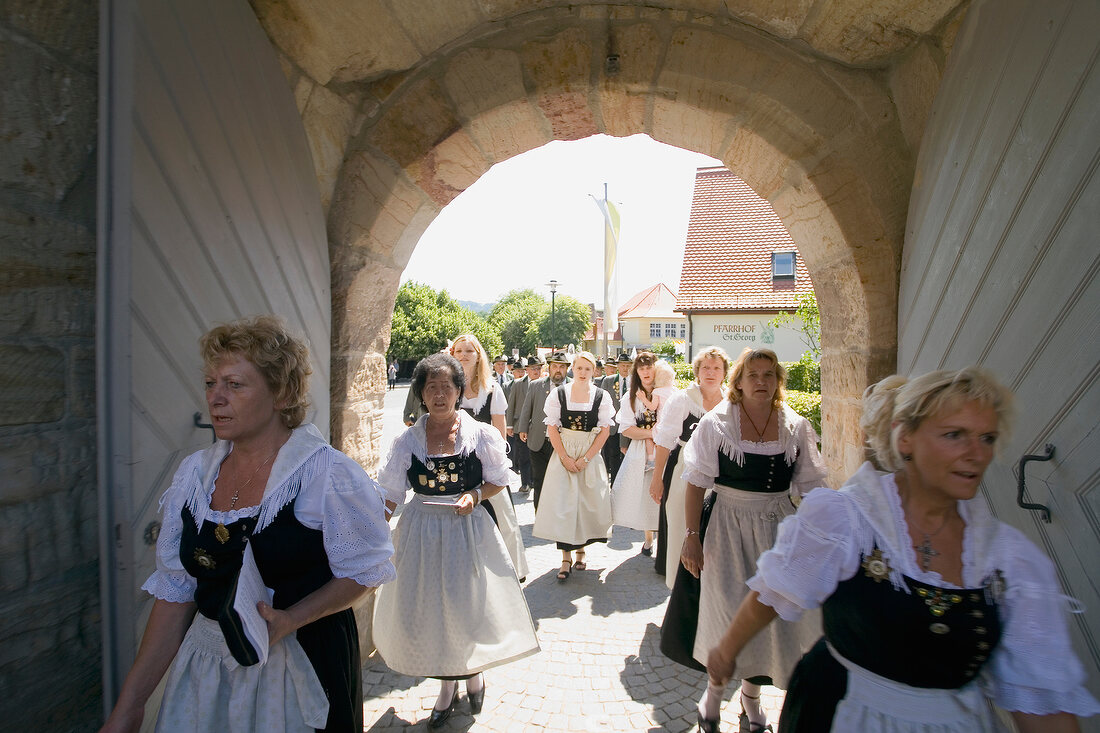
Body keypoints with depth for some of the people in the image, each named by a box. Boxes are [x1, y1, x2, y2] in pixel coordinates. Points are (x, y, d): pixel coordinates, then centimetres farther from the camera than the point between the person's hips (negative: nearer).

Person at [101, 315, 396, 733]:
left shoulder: (327, 472, -18)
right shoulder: (195, 472, -1)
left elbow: (367, 569, -11)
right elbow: (175, 591, 3)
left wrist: (290, 619, -23)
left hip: (303, 667, -4)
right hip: (205, 665, 5)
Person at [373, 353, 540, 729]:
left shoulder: (480, 434, -5)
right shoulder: (408, 441, -2)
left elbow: (498, 480, 2)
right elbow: (390, 493, 1)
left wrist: (475, 495, -15)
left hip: (469, 530, -1)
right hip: (422, 532, 2)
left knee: (469, 605, 8)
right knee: (427, 609, 10)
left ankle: (474, 673, 40)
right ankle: (447, 686, 35)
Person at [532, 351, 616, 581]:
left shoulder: (602, 396, 0)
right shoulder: (558, 393, -1)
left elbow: (604, 430, -3)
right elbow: (552, 428, -2)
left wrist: (585, 459, -10)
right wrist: (565, 458, -10)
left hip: (590, 454, 1)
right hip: (563, 453, 0)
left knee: (588, 502, 5)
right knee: (562, 502, -2)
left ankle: (581, 550, 25)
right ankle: (566, 559, 8)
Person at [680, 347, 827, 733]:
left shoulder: (796, 427, 0)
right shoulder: (715, 424, -8)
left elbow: (810, 487, 7)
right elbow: (696, 484, -6)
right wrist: (692, 536, -9)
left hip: (779, 526, 3)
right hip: (729, 525, -3)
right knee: (728, 612, 1)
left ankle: (751, 694, 36)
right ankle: (715, 686, 31)